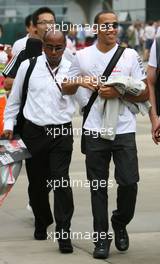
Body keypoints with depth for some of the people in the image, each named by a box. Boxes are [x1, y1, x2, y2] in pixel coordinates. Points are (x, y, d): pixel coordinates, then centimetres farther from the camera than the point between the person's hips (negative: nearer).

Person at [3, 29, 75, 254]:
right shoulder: (28, 67, 2)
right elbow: (14, 98, 11)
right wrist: (8, 125, 10)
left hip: (62, 133, -1)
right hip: (33, 132, 2)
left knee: (61, 181, -12)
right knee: (36, 182, 11)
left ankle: (63, 232, -10)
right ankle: (41, 223, 33)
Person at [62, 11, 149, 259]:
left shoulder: (130, 55, 1)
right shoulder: (82, 56, 6)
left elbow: (144, 93, 0)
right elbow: (66, 88, 16)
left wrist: (118, 93, -15)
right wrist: (79, 82, -5)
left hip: (124, 129, -1)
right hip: (94, 131, 1)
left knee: (129, 182, -6)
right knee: (98, 187, 5)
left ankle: (120, 223, 21)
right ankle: (102, 237, 14)